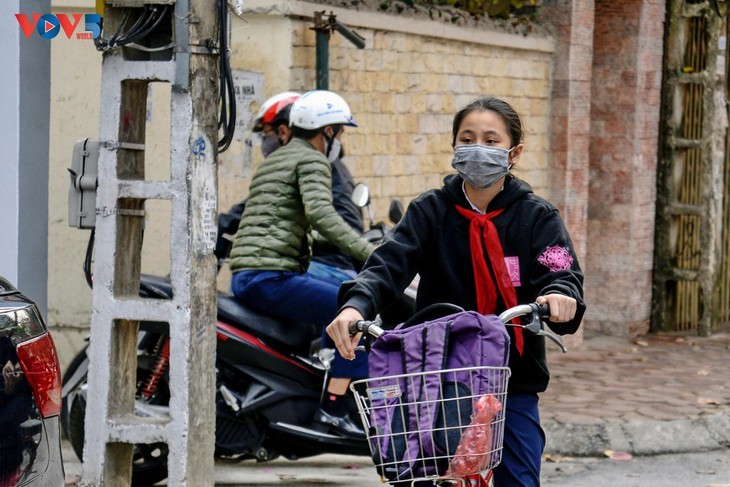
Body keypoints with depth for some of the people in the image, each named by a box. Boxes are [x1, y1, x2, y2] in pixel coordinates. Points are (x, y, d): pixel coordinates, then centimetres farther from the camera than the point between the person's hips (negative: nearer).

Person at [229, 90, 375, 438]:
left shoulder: (274, 160, 27)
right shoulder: (312, 160, -4)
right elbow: (320, 215, -22)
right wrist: (371, 254, -22)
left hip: (246, 276, 10)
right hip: (270, 276, -10)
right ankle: (333, 407, -21)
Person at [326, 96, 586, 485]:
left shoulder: (536, 216, 2)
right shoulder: (429, 211, 2)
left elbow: (562, 275, -12)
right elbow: (389, 262, -14)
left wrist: (560, 297, -38)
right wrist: (357, 304, -35)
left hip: (513, 384, 0)